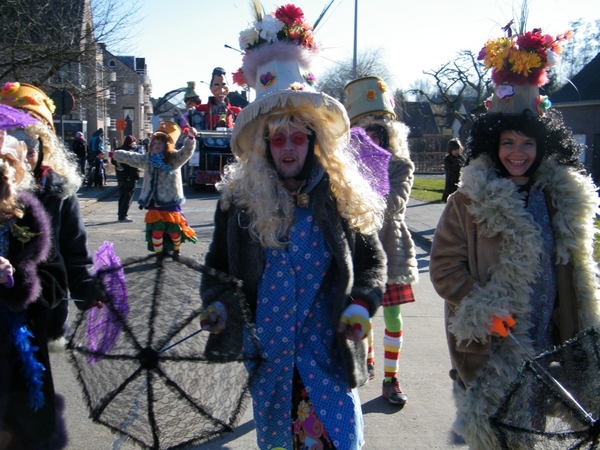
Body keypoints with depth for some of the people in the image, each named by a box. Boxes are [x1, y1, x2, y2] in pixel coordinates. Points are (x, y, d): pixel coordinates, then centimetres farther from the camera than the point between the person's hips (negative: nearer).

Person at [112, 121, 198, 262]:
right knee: (156, 229, 2)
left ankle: (176, 250, 29)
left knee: (174, 228, 5)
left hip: (170, 202, -3)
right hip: (154, 203, 3)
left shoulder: (174, 158, -4)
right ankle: (159, 253, 17)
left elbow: (187, 151, -20)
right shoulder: (147, 159, 9)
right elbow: (129, 157, 22)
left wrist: (190, 136, -37)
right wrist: (113, 154, 29)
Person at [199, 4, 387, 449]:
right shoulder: (239, 198, 0)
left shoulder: (343, 195, -2)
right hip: (265, 355, 2)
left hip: (328, 356, -1)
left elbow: (372, 261, 6)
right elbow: (219, 265, 11)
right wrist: (215, 304, -7)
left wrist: (361, 305, -10)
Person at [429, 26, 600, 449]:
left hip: (547, 346, 4)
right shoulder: (469, 201, -6)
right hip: (488, 346, -3)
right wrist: (483, 312, -18)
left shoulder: (563, 199, 7)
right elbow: (444, 265, -8)